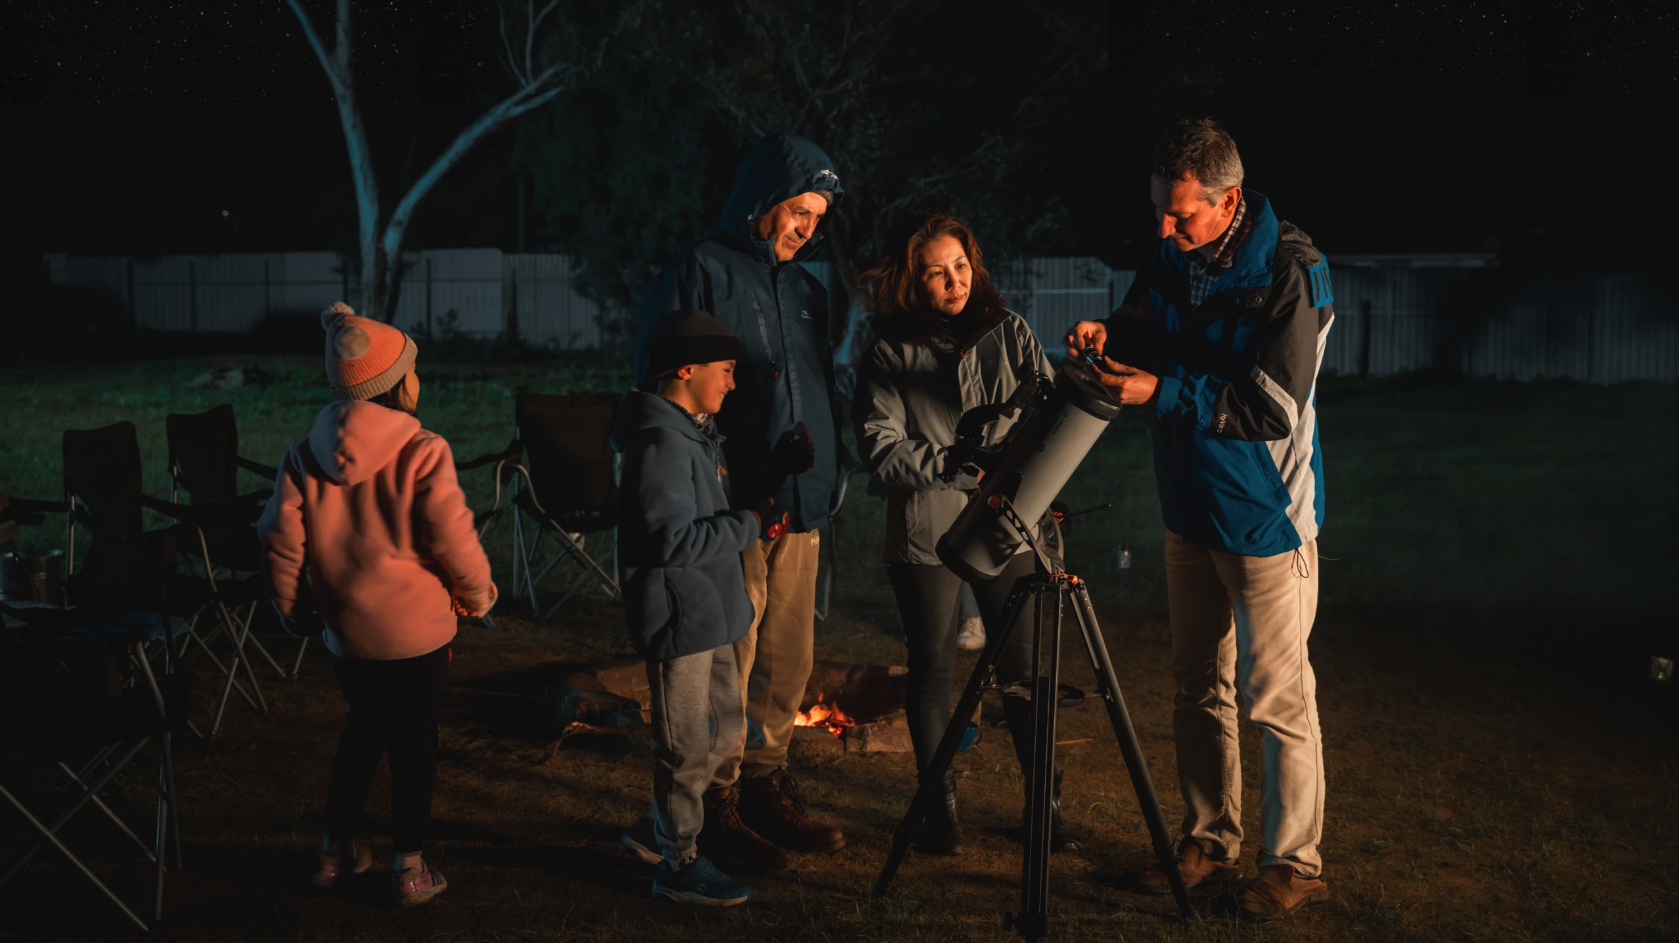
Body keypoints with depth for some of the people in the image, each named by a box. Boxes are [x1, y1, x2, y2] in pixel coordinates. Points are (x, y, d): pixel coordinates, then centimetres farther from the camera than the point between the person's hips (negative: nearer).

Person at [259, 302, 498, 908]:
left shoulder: (306, 455, -3)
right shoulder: (421, 452, -17)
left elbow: (280, 541, -2)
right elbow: (452, 538, -17)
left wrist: (295, 610, 13)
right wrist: (478, 594, 2)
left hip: (346, 630, 4)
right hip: (417, 629, -4)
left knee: (362, 731, 23)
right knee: (414, 742, 9)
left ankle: (337, 851, 32)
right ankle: (410, 869, 17)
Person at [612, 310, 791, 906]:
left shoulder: (694, 432, 11)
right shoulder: (661, 444, -22)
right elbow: (675, 539, -27)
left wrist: (755, 516, 8)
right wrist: (751, 525, -20)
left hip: (707, 611, 10)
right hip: (677, 616, -10)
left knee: (726, 723, 20)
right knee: (687, 746, 2)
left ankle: (656, 828, 34)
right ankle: (679, 865, 16)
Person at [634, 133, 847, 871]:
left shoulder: (804, 286, 18)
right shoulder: (700, 273, -5)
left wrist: (823, 464, 16)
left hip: (799, 506, 7)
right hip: (730, 507, -7)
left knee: (787, 660, 11)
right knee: (727, 663, -4)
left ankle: (765, 789, 24)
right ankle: (715, 808, 7)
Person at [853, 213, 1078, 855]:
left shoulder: (1009, 332, 6)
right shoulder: (889, 355, -3)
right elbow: (881, 448, -12)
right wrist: (964, 466, -18)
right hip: (927, 535, -2)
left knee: (1023, 667, 6)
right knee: (932, 669, 7)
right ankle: (940, 805, 21)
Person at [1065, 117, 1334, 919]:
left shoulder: (1291, 272, -19)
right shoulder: (1170, 262, 2)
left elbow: (1276, 405, -22)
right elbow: (1143, 341, 12)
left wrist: (1165, 391, -26)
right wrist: (1105, 338, -11)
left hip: (1266, 520, -7)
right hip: (1191, 512, 7)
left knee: (1275, 699, 0)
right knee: (1198, 691, 14)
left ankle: (1294, 863, 12)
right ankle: (1209, 844, 27)